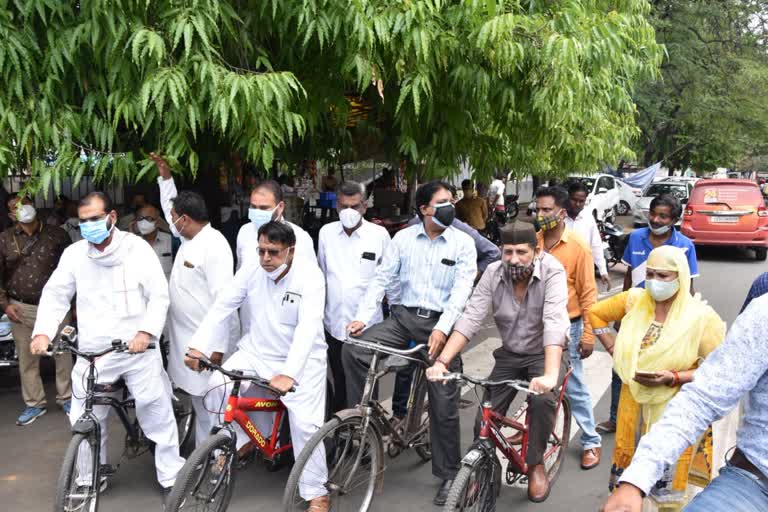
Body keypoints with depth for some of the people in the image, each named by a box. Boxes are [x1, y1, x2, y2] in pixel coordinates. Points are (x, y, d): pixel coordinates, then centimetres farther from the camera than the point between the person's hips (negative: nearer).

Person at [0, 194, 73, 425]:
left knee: (63, 354, 5)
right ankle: (34, 404, 22)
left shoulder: (57, 234, -1)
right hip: (21, 309, 1)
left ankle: (66, 398, 22)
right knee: (27, 359, 9)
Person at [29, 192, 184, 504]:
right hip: (92, 353, 3)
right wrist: (43, 332, -6)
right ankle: (89, 481, 31)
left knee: (157, 416, 3)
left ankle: (171, 478, 19)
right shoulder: (74, 253, 6)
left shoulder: (137, 248, -3)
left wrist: (146, 331, -21)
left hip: (138, 349, -3)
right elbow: (55, 294, 9)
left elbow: (159, 295, -7)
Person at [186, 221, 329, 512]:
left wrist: (288, 374, -42)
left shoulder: (310, 276, -22)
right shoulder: (252, 270, -9)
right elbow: (221, 307, -9)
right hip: (257, 351, 4)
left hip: (301, 360, -4)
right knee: (217, 385, -16)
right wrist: (199, 346, -20)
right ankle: (238, 441, 10)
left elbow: (307, 328, -31)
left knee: (305, 424, -10)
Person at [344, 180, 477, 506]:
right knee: (354, 350, -22)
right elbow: (382, 278, 3)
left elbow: (462, 289, -11)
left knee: (444, 404, 1)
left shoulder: (463, 243, -1)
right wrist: (363, 316, -10)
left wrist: (442, 328, -25)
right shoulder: (403, 238, 5)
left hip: (440, 324, -2)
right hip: (404, 317, 2)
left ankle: (449, 474, 18)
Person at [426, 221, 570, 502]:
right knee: (484, 421, -5)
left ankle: (535, 464, -4)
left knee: (542, 400, -31)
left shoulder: (551, 271, -24)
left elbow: (554, 323, -36)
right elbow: (470, 319, -22)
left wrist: (550, 375, -49)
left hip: (546, 353, -3)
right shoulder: (493, 274, -15)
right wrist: (442, 361, -34)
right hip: (509, 354, 3)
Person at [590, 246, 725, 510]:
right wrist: (612, 348, 2)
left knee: (667, 477, 8)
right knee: (627, 466, 17)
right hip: (633, 401, 3)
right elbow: (595, 313, 12)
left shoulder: (701, 316, -15)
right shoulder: (634, 299, -4)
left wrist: (674, 378, -24)